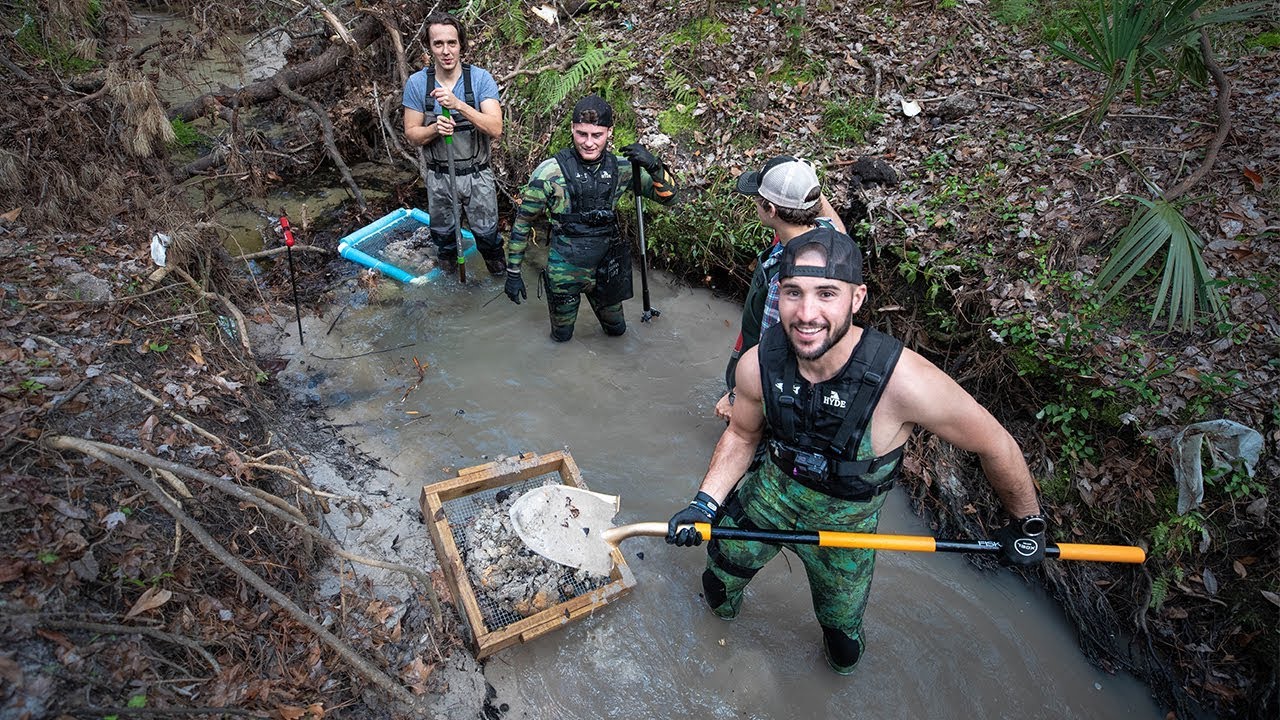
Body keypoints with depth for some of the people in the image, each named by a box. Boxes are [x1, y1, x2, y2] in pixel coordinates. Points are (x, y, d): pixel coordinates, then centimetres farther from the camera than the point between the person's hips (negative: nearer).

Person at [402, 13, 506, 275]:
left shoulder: (481, 78, -14)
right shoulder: (416, 83, -9)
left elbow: (496, 129, -23)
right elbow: (411, 134, -3)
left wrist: (459, 105, -36)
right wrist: (435, 128, -25)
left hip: (477, 174, -1)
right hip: (439, 176, 2)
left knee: (486, 230, 13)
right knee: (443, 230, 21)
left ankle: (493, 255, 45)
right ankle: (448, 254, 52)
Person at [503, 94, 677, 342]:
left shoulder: (621, 167, -8)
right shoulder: (550, 172, -17)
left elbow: (668, 196, -5)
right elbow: (523, 222, -8)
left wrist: (653, 166, -25)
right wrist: (513, 272, -5)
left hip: (607, 268, 3)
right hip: (565, 273, -3)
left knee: (616, 329, 23)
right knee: (562, 335, 16)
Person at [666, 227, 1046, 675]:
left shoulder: (904, 382, -39)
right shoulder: (757, 365, -27)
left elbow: (996, 447, -21)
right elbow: (742, 435, -4)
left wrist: (1028, 524, -5)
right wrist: (704, 503, -15)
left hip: (846, 521, -2)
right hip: (770, 492, 3)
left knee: (841, 626, 20)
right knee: (721, 571, 24)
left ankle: (843, 654, 60)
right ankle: (723, 606, 63)